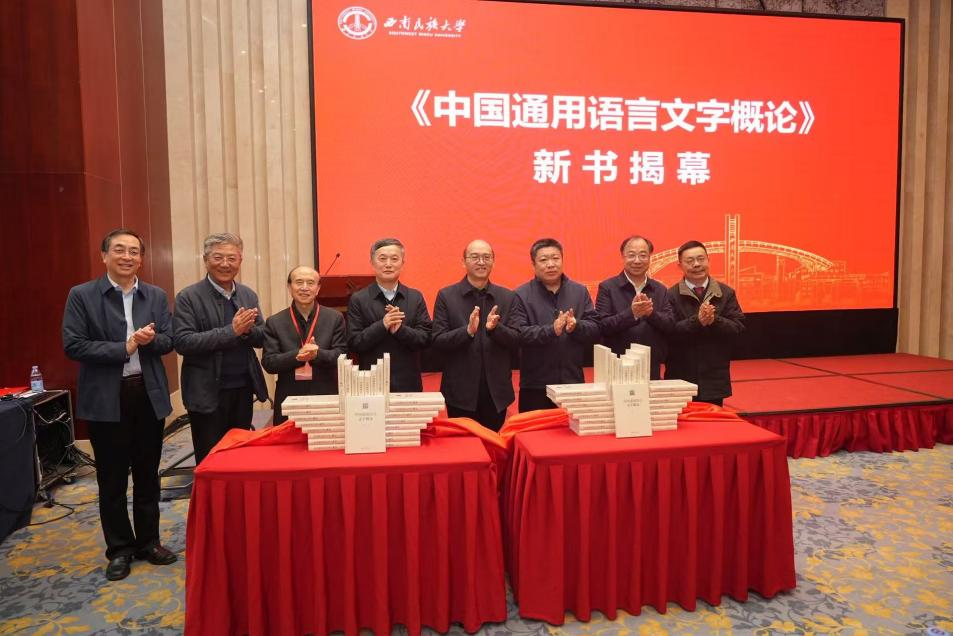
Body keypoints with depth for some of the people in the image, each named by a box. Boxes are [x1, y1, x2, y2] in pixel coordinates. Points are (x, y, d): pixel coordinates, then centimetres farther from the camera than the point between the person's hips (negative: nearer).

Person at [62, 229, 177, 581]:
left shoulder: (156, 296, 5)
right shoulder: (81, 295, -4)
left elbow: (169, 340, 5)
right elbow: (73, 346, -11)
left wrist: (151, 340, -17)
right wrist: (124, 348, -18)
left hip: (149, 394, 3)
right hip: (106, 399, -3)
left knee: (147, 474, 13)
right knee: (112, 478, 9)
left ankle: (148, 541, 27)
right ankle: (120, 548, 24)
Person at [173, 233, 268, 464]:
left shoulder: (249, 295, 8)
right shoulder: (188, 297, -7)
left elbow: (262, 338, 8)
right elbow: (182, 342, -16)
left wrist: (247, 329, -15)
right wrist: (231, 331, -23)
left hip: (243, 389, 5)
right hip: (208, 393, -4)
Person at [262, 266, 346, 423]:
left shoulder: (334, 318, 3)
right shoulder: (274, 322, 5)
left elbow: (341, 356, -1)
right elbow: (268, 363, -1)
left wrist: (318, 354, -21)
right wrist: (296, 355, -18)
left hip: (326, 399, 0)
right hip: (288, 401, 0)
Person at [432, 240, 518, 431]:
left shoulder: (507, 297, 4)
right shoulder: (446, 296, -1)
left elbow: (516, 341, 0)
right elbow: (437, 341, -7)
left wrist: (495, 328, -20)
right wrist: (468, 331, -23)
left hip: (497, 391, 2)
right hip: (460, 391, -2)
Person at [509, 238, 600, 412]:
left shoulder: (580, 291, 9)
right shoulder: (521, 295, -2)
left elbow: (595, 328, 4)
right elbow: (517, 334, -12)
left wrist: (576, 326, -17)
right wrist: (551, 330, -25)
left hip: (573, 382, 3)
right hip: (535, 385, -3)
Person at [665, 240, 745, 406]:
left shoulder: (726, 293, 6)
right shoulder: (671, 295, -4)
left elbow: (739, 327, -2)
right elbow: (669, 331, -14)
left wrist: (715, 321, -20)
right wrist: (697, 321, -25)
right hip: (681, 379, -2)